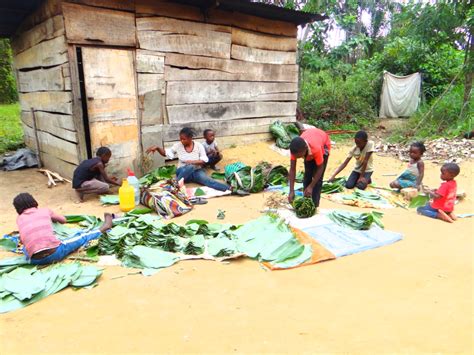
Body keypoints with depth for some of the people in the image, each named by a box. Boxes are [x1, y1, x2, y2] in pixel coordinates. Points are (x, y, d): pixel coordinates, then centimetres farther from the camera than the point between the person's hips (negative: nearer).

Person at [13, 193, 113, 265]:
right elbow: (63, 220, 31)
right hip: (55, 253, -1)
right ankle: (103, 228, 38)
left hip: (35, 260, 1)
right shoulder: (45, 211, 13)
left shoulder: (19, 219, 15)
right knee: (81, 237, 22)